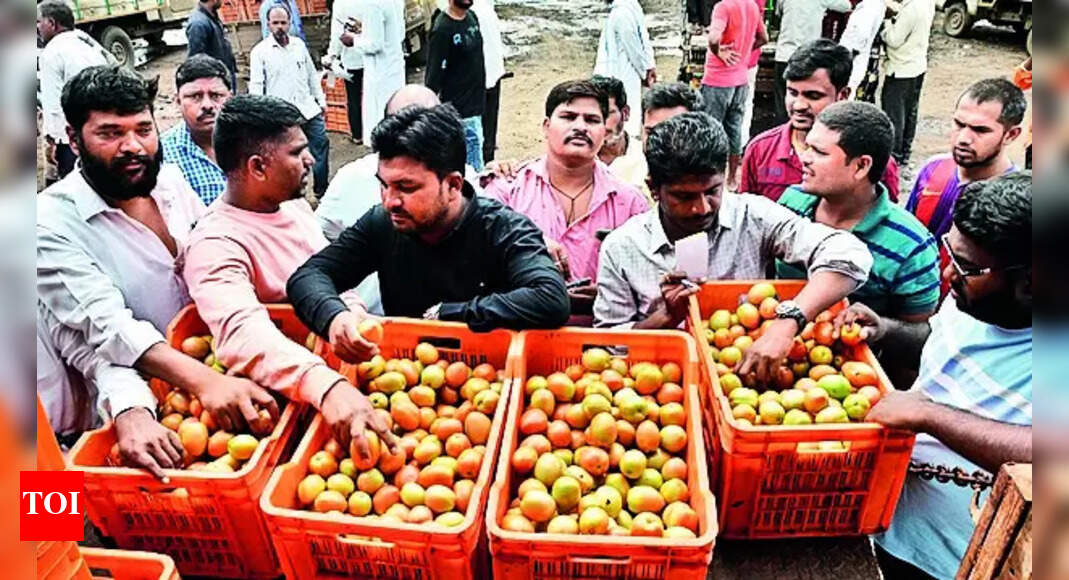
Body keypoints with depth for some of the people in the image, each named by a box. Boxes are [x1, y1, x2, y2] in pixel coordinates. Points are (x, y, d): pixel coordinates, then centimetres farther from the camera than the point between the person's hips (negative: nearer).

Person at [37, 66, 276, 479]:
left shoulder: (168, 177, 4)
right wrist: (203, 380, -39)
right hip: (145, 391, -5)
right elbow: (107, 326, -23)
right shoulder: (53, 222, -13)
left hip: (215, 361, 6)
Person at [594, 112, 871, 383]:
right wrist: (667, 316, -16)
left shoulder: (753, 217, -6)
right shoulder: (621, 248, -5)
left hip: (753, 374, 1)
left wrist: (787, 323, -32)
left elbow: (848, 254, -17)